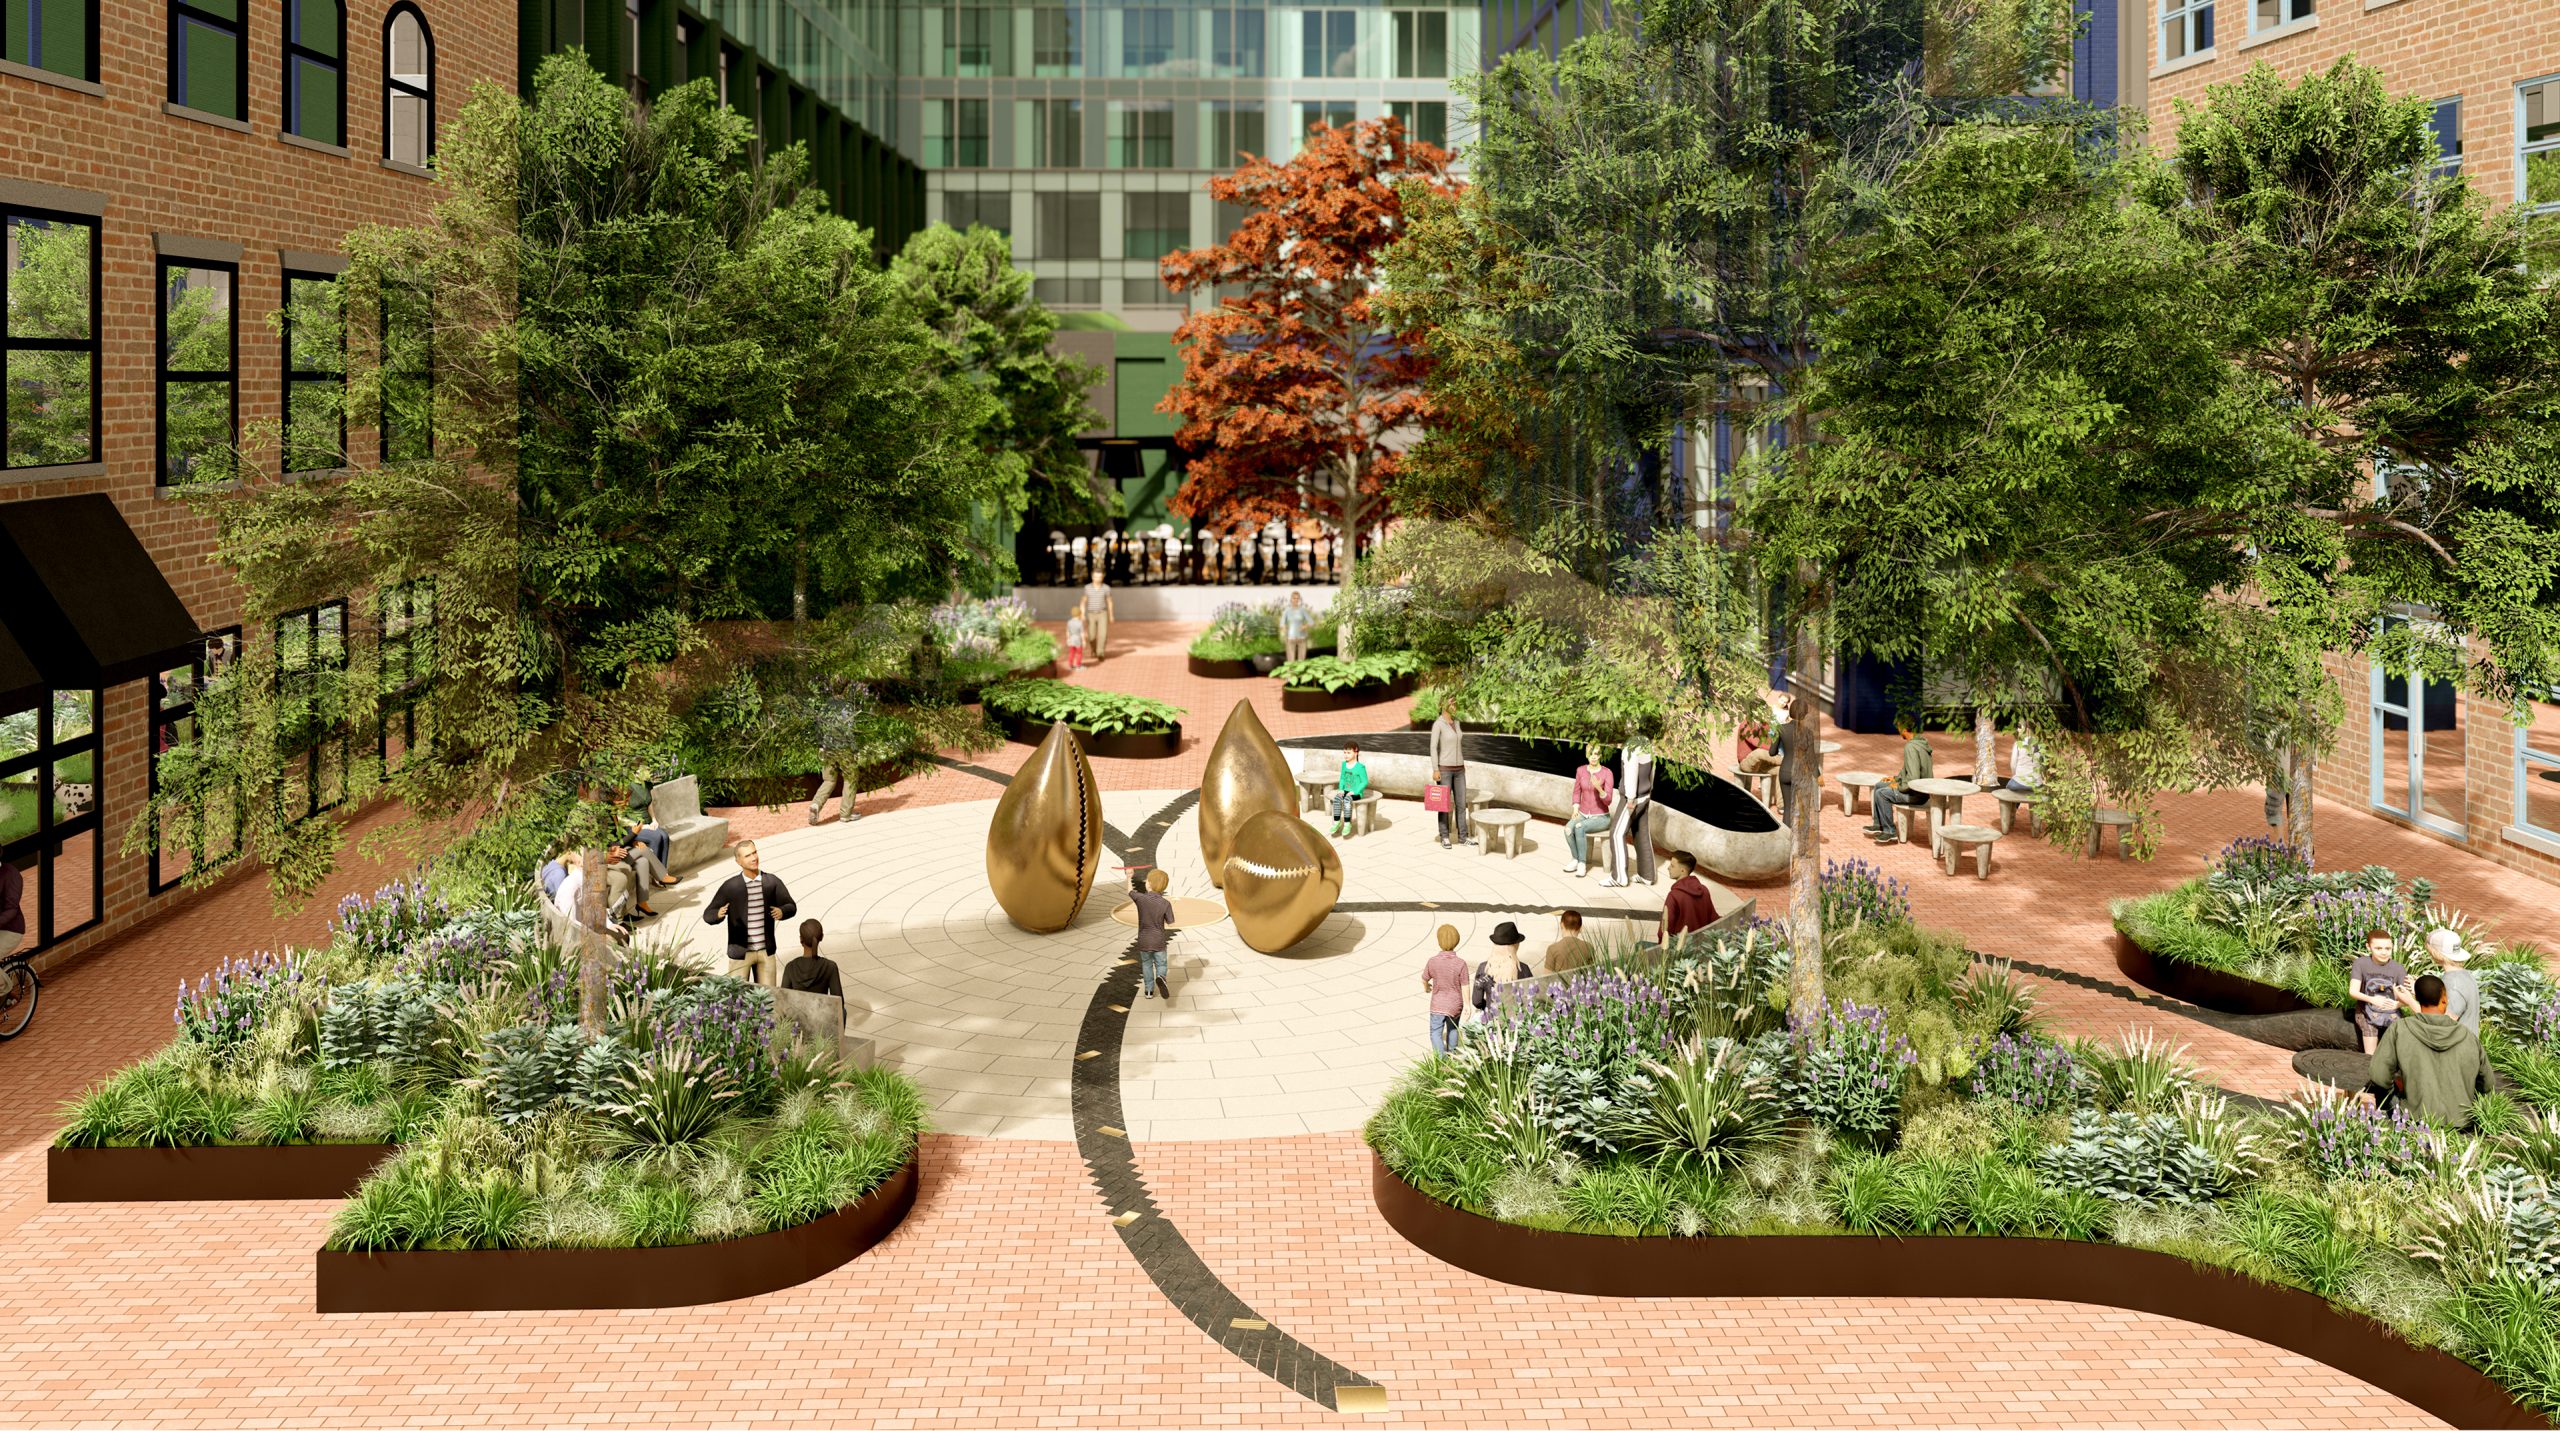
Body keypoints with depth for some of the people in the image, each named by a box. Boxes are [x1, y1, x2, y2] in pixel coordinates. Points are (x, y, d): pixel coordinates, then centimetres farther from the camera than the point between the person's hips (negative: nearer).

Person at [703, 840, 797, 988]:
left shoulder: (772, 882, -1)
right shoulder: (730, 886, -6)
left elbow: (791, 907, 3)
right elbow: (708, 915, -3)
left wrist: (782, 912, -21)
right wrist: (718, 914, -27)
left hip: (766, 951, 2)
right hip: (740, 952, -2)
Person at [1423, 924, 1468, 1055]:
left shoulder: (1432, 961, -18)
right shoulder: (1461, 964, -20)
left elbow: (1424, 980, -1)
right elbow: (1465, 987, -13)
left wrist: (1426, 987, 23)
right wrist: (1467, 1005, 1)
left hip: (1438, 1005, -2)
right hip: (1456, 1004, 2)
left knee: (1436, 1033, 9)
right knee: (1453, 1028, 27)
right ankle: (1452, 1053, 43)